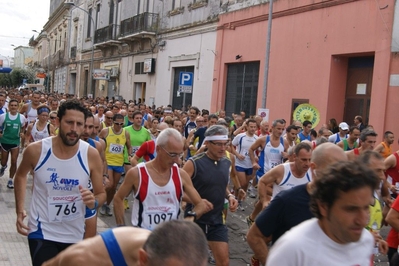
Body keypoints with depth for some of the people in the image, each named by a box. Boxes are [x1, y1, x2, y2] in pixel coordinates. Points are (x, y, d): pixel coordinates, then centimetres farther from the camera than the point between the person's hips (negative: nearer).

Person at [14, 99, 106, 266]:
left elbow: (101, 193, -1)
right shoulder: (36, 150, -13)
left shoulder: (91, 154, -13)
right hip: (42, 231, -2)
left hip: (74, 234, 2)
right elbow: (20, 175, 9)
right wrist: (20, 210, 2)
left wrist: (94, 202, -24)